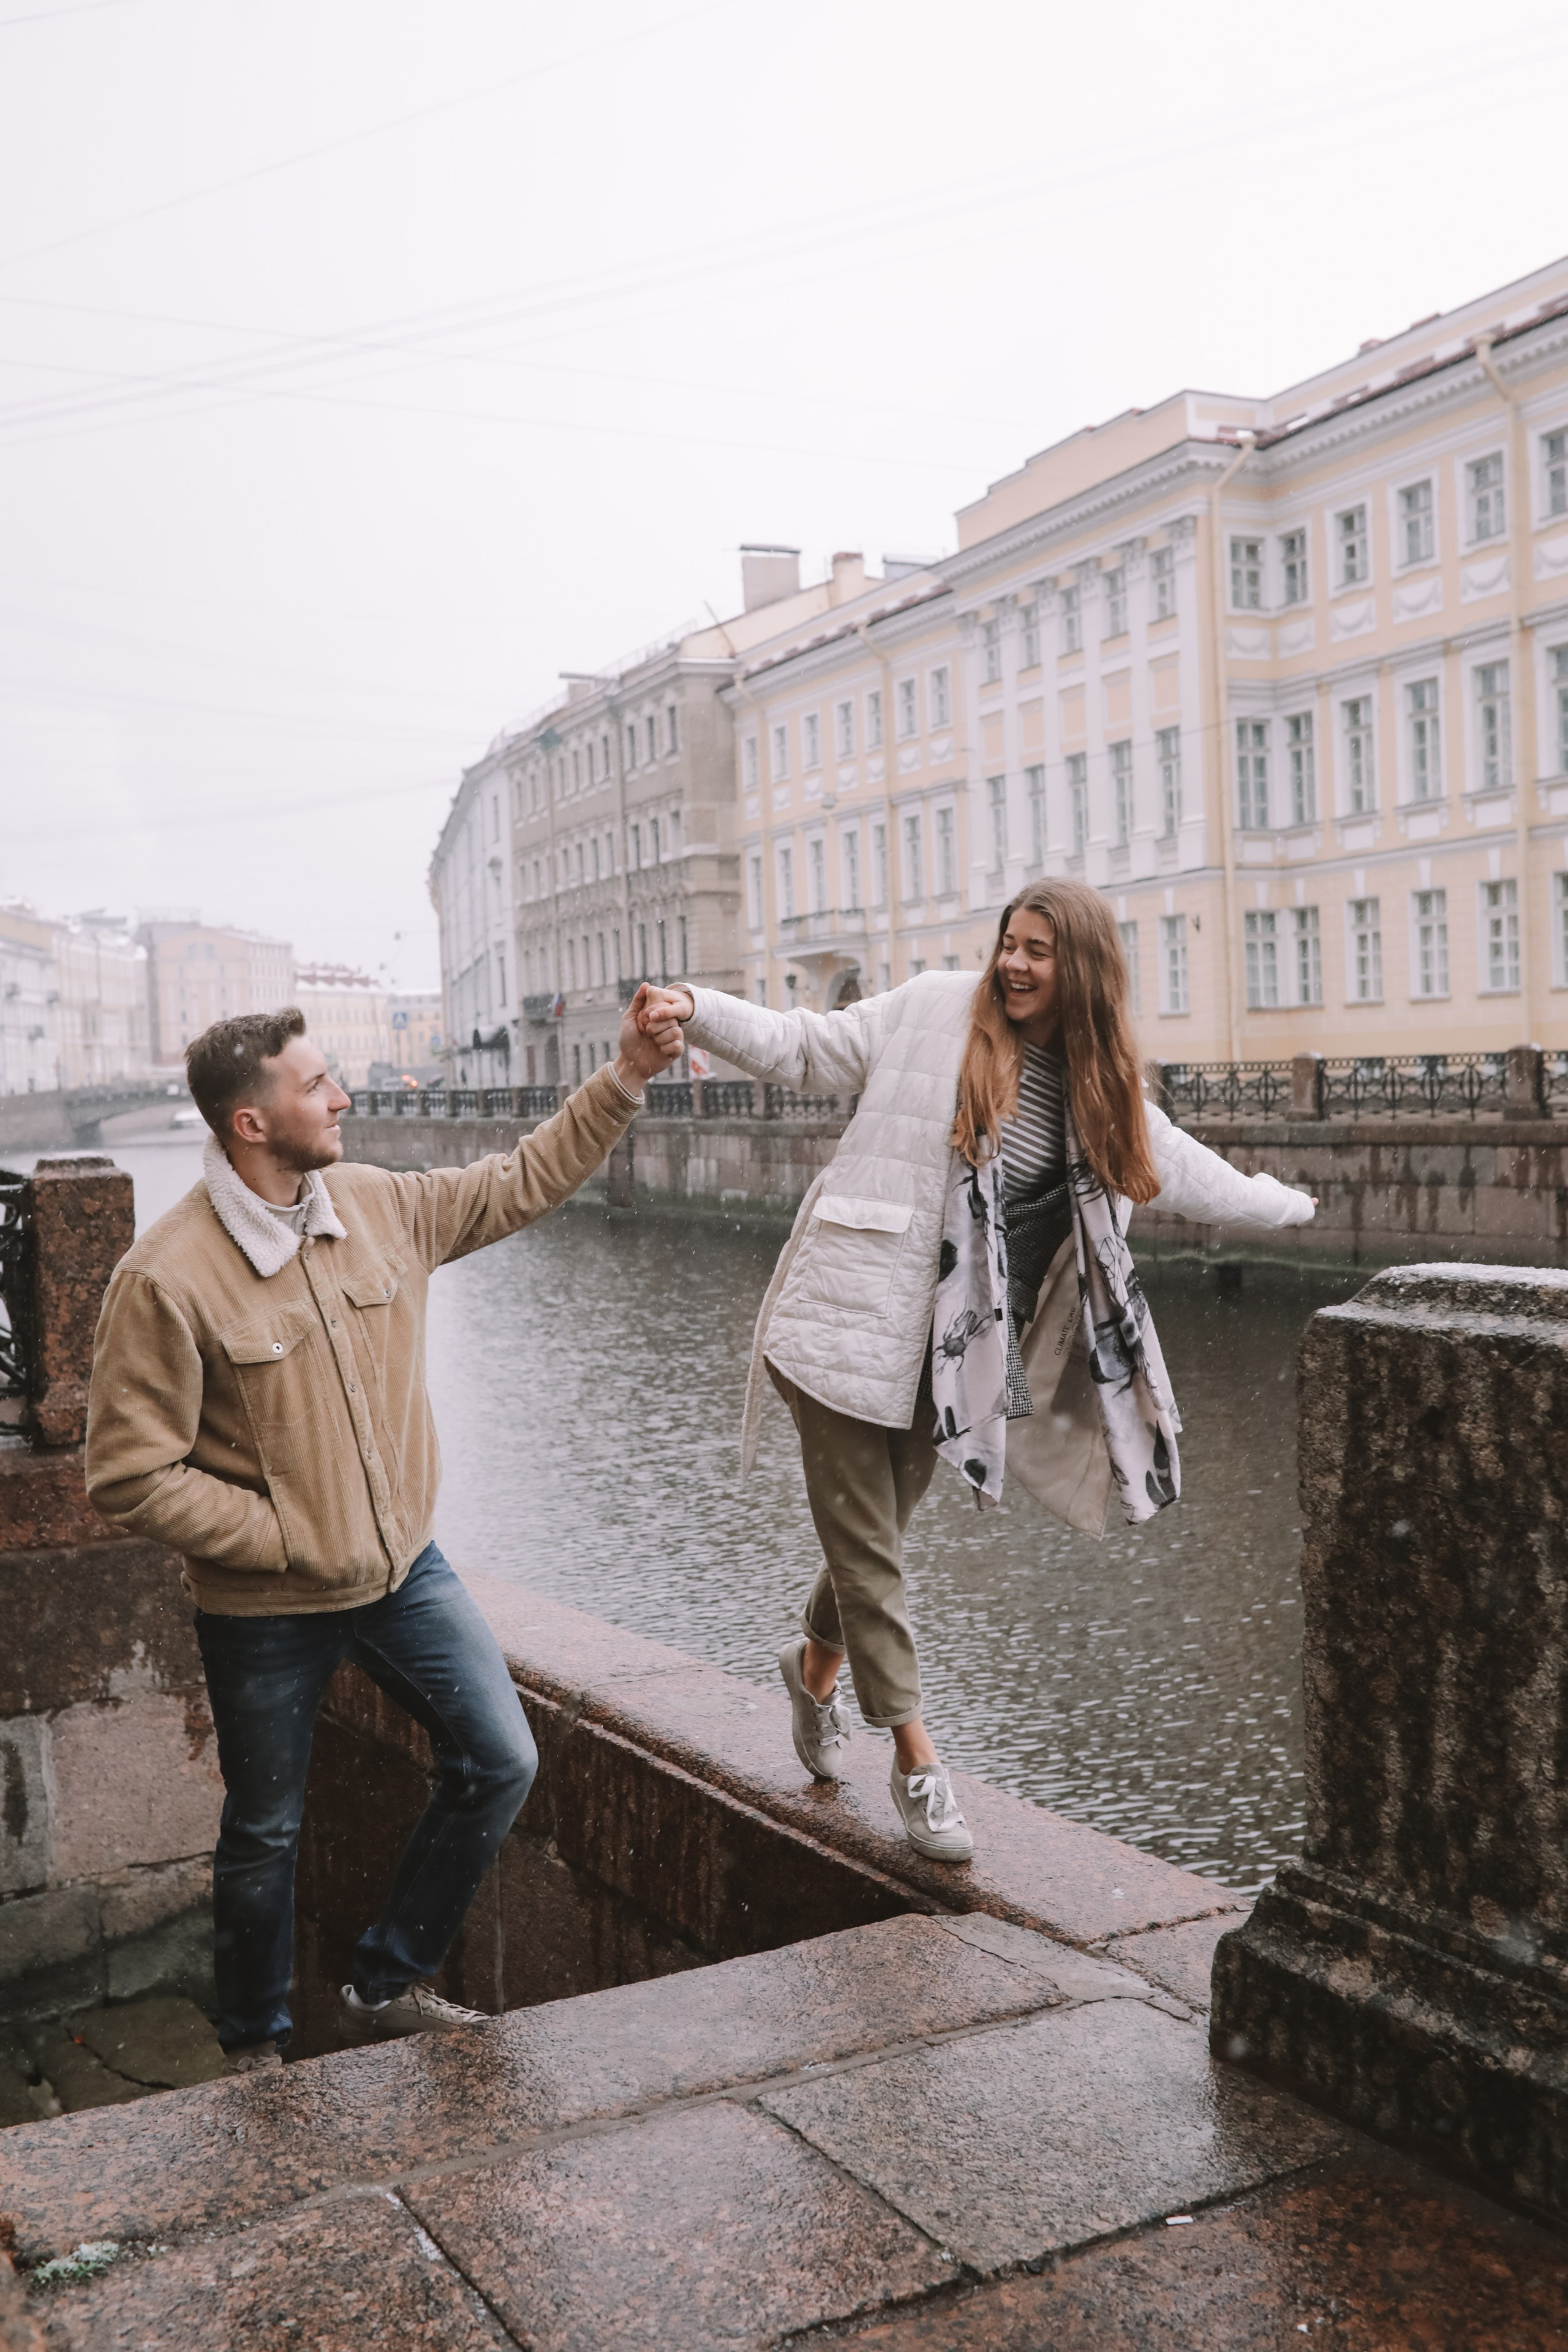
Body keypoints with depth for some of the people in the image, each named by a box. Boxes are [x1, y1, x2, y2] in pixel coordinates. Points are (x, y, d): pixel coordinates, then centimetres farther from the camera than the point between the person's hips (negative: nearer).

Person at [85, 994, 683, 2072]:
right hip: (267, 1609, -5)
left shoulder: (382, 1207, -4)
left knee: (501, 1762, 6)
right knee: (265, 1834, 13)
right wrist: (286, 1539, -18)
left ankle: (390, 1985, 27)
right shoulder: (166, 1279, -22)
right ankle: (257, 2047, 39)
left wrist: (625, 1077, 1)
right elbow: (131, 1475, -19)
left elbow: (524, 1181, 8)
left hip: (405, 1567, 5)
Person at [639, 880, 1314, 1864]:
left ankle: (817, 1664, 44)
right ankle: (917, 1756, 11)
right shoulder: (936, 1009, -3)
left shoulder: (1099, 1089, 10)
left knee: (879, 1533, 13)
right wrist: (698, 1009, -9)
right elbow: (806, 1048, 3)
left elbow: (1174, 1166, 26)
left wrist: (1286, 1203, 38)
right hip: (857, 1316, -4)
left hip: (949, 1348, 4)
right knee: (864, 1540, -1)